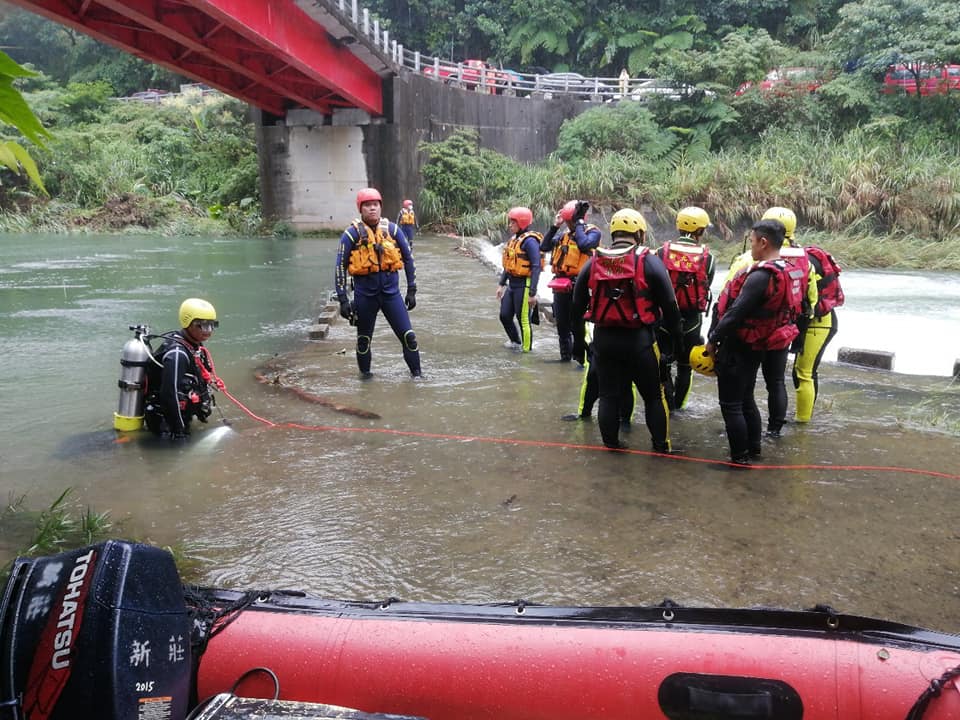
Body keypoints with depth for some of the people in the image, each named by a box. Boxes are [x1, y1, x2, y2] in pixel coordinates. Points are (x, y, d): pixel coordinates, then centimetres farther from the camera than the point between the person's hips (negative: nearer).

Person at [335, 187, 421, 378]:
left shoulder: (391, 229, 1)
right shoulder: (352, 233, -5)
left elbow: (408, 258, 9)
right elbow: (340, 267, -3)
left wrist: (411, 290, 7)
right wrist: (343, 300, -7)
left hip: (391, 291, 1)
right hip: (365, 294, -1)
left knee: (408, 336, -2)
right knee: (364, 339, 13)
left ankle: (416, 374, 11)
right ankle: (365, 374, 32)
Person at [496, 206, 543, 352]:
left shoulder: (530, 241, -16)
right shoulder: (513, 239, 12)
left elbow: (536, 267, -19)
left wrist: (532, 293, -21)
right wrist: (501, 284, 19)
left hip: (524, 285, -9)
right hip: (512, 284, 9)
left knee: (523, 319, 0)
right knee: (505, 315, 14)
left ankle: (526, 349, 15)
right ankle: (516, 342, 36)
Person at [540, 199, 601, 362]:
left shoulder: (592, 232, -3)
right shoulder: (564, 234, 15)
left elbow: (584, 244, -25)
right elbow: (544, 247, 8)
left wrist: (579, 223, -14)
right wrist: (555, 226, 4)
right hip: (560, 285, 7)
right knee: (562, 324, 15)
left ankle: (583, 359, 1)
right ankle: (565, 356, 28)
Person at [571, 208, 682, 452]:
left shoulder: (593, 262, 5)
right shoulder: (648, 261, -7)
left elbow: (578, 304, 10)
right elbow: (669, 304, -6)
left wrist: (578, 336, 20)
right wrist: (676, 336, 4)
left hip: (603, 338, 3)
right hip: (639, 340, -3)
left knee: (609, 395, 13)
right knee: (653, 395, 11)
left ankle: (611, 443, 21)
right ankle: (661, 445, 17)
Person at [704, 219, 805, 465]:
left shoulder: (761, 276, -24)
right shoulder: (789, 272, 5)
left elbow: (735, 314, -25)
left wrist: (713, 340, -13)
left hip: (739, 349, -9)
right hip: (759, 347, 9)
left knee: (730, 404, 2)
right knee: (746, 399, 23)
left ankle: (740, 456, 9)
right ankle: (754, 447, 33)